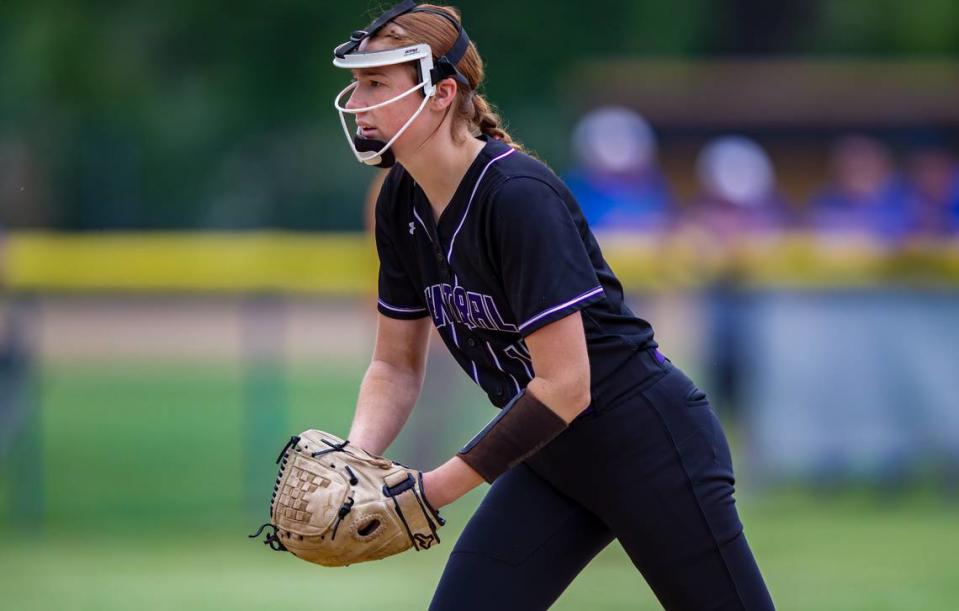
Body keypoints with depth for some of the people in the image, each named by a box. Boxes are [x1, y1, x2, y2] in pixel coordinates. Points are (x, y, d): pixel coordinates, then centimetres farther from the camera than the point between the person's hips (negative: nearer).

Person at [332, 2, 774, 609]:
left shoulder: (519, 195, -24)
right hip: (549, 462, 8)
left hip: (649, 441, -8)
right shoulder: (401, 203, 0)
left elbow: (565, 387, -27)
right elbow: (397, 365, 9)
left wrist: (433, 490, -24)